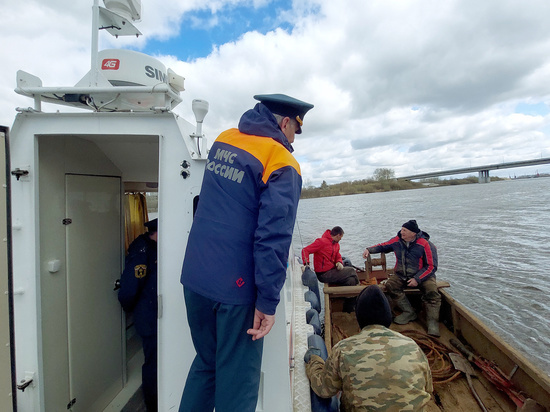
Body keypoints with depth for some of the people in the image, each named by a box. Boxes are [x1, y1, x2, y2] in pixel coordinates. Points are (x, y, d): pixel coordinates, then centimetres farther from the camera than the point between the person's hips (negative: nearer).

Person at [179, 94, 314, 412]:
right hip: (234, 288, -6)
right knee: (236, 382, 11)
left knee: (205, 363, 26)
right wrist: (268, 301, -13)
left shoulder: (223, 140, 9)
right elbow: (274, 238, -19)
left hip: (195, 277, 7)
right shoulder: (282, 164, -11)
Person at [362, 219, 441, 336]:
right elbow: (383, 246, 16)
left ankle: (432, 323, -19)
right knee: (390, 285, -22)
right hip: (402, 276, 4)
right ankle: (409, 312, -12)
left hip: (423, 275, -3)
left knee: (431, 291, -30)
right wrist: (369, 250, 0)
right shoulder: (397, 240, -2)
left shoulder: (425, 245, -15)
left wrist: (417, 279, -21)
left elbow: (431, 266, -12)